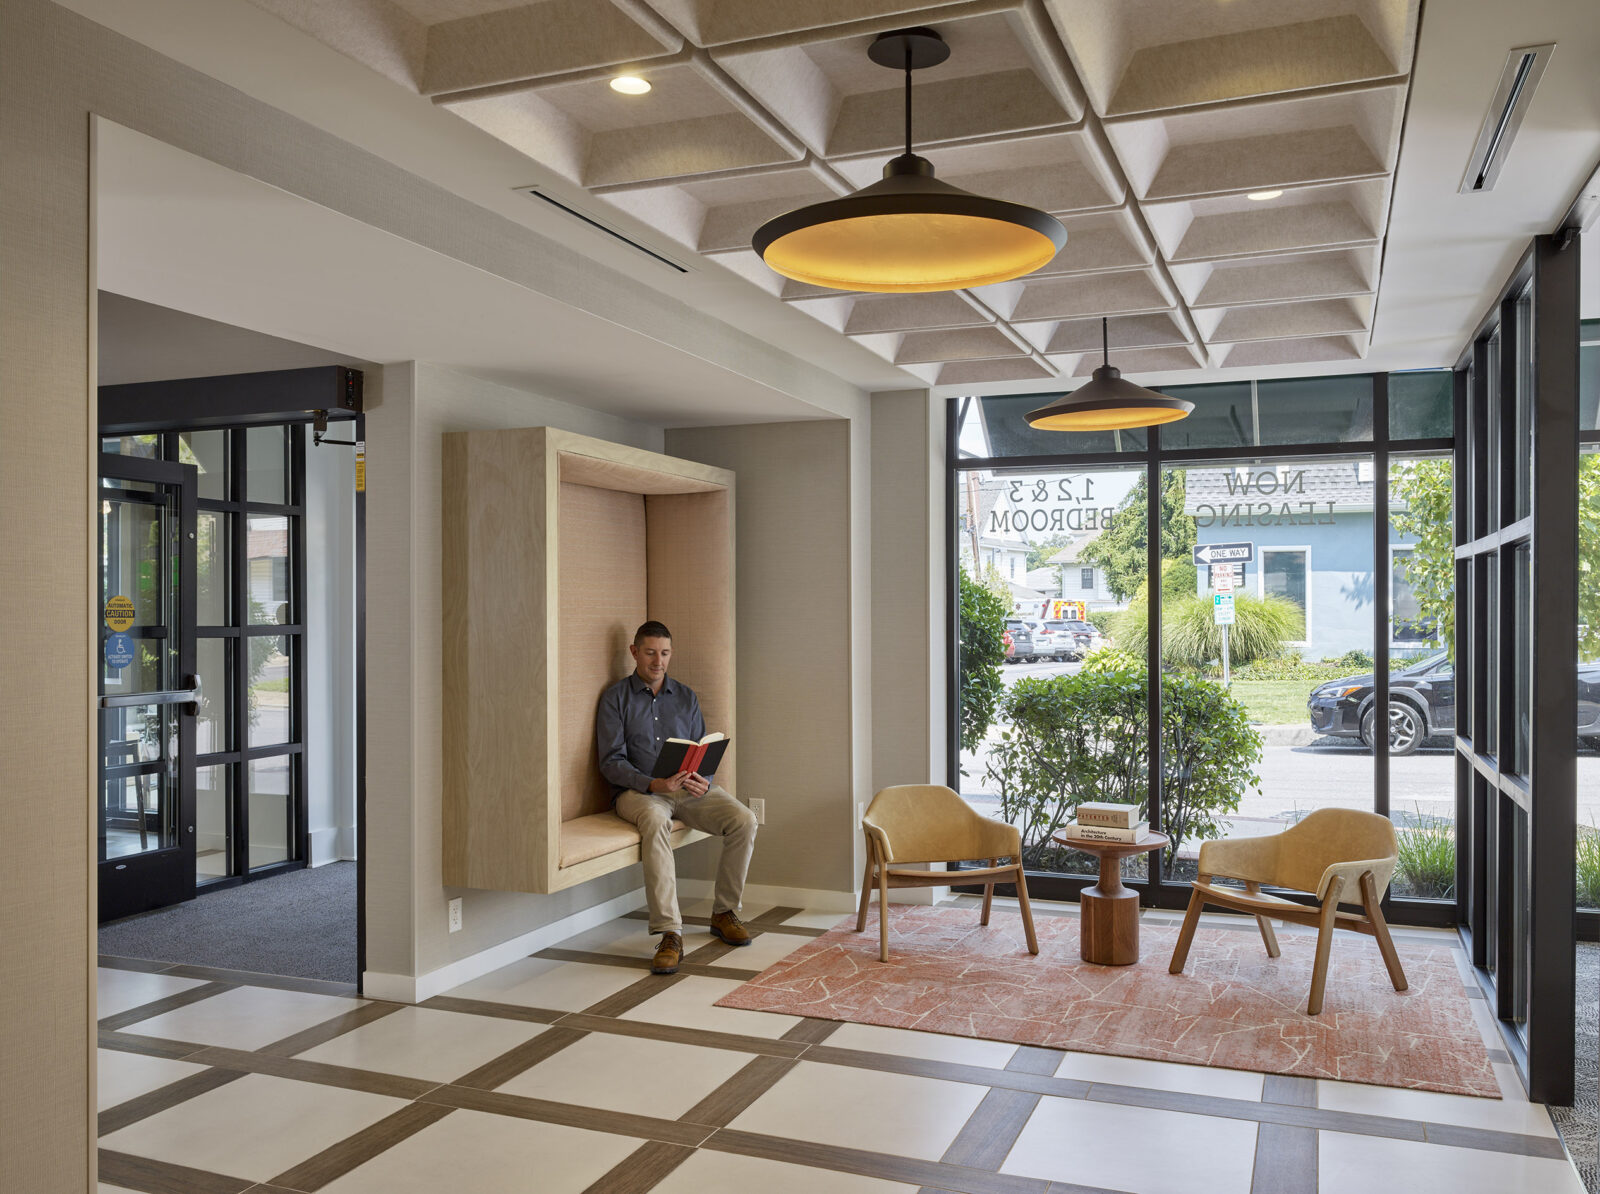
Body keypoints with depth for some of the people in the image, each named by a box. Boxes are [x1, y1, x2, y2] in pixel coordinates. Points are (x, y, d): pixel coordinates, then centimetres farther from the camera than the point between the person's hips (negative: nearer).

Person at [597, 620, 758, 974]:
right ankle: (670, 933, -39)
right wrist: (654, 784, -22)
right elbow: (611, 761, -5)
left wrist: (704, 781, -10)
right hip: (638, 790, -4)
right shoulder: (616, 698, 4)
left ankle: (724, 913, -4)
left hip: (689, 788, 4)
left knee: (744, 820, -21)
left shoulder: (686, 697, 16)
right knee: (655, 822, -39)